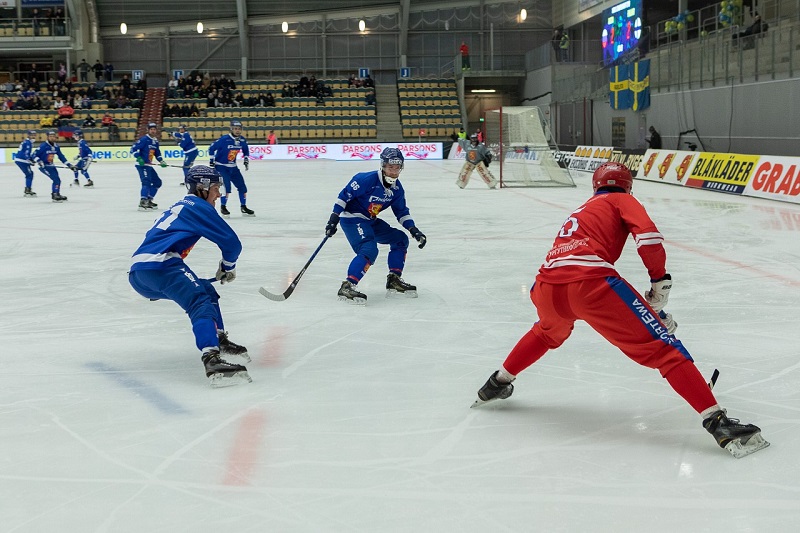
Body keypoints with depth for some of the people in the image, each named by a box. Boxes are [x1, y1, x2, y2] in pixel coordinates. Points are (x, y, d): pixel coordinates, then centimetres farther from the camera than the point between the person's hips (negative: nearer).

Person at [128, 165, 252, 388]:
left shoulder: (181, 206, 31)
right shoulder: (199, 206, 3)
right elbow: (231, 242, 0)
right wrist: (228, 267, 19)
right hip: (159, 265, -10)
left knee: (206, 290, 23)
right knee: (201, 302, -22)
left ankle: (219, 340, 32)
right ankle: (212, 361, -43)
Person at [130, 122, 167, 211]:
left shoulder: (155, 141, 14)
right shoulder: (144, 139, -11)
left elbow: (157, 153, 25)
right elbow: (133, 149, -15)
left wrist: (162, 161, 10)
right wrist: (139, 158, -26)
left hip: (148, 165, 10)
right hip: (141, 164, -9)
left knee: (157, 182, 14)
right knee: (147, 181, -24)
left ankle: (148, 200, 22)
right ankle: (142, 203, -30)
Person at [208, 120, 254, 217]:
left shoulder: (242, 140, -3)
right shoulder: (224, 139, -21)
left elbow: (246, 150, 17)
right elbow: (211, 148, -13)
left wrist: (246, 160, 6)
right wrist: (212, 161, -12)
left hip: (232, 167, 6)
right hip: (220, 166, -6)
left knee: (242, 185, 3)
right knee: (226, 186, -18)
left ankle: (244, 207, 17)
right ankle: (223, 207, -2)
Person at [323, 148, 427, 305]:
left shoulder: (397, 188, 1)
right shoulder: (368, 179, -23)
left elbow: (402, 212, 11)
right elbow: (345, 195, -19)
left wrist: (413, 230, -1)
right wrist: (334, 218, -22)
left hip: (370, 221, 9)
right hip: (352, 218, -9)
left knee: (400, 239, 9)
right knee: (369, 249, -29)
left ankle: (394, 280, 14)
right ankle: (347, 287, -31)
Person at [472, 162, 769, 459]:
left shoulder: (582, 211, 39)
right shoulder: (623, 200, 22)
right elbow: (648, 236, -1)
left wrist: (650, 310, 41)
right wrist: (659, 280, 11)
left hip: (547, 286, 7)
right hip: (589, 282, -7)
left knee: (549, 331, 41)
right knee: (662, 346, -2)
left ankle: (497, 384, 48)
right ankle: (718, 422, -12)